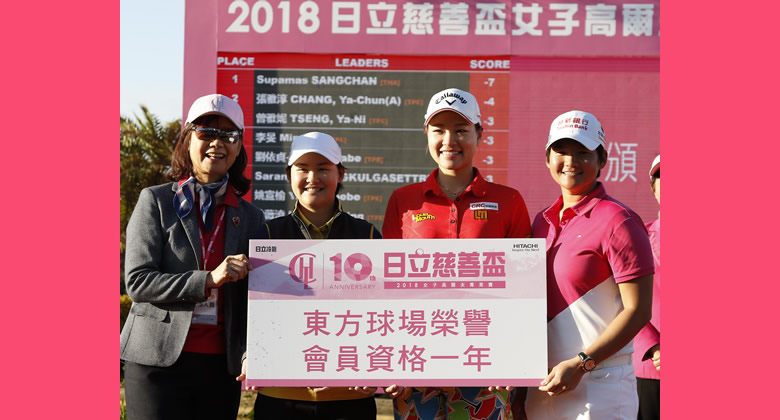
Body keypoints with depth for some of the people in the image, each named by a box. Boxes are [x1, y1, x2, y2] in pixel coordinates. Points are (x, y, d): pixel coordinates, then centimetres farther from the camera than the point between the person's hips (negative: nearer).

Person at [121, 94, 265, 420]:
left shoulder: (250, 217, 11)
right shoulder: (156, 201, 2)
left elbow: (251, 302, 11)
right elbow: (137, 281, -7)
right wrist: (209, 279, -16)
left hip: (222, 365, 3)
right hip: (160, 360, -3)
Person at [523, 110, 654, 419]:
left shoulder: (617, 221, -10)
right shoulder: (543, 221, 11)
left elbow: (637, 311, -13)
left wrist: (580, 364, -18)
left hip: (599, 382, -6)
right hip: (546, 382, 6)